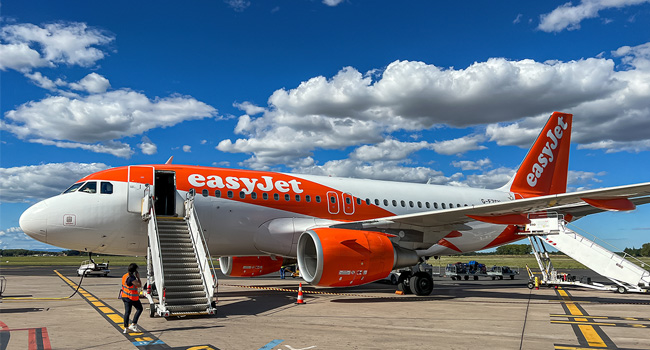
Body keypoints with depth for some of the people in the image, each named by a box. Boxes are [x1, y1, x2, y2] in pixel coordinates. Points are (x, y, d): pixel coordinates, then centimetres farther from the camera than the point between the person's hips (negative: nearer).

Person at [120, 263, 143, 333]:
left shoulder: (125, 276, 7)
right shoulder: (132, 278, -23)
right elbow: (139, 285, -19)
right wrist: (138, 277, -12)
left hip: (125, 296, 8)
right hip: (132, 297, -8)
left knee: (127, 311, 11)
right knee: (139, 309, 8)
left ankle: (126, 328, 14)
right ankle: (133, 324, 3)